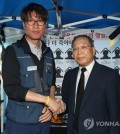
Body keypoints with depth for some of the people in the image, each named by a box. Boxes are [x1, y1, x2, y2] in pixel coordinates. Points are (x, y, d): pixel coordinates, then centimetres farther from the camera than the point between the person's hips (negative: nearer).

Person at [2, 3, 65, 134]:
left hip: (44, 120, 5)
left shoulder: (48, 53, 7)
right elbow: (12, 88, -17)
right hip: (19, 123, -4)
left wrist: (51, 106, -4)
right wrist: (48, 100, -17)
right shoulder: (13, 51, -9)